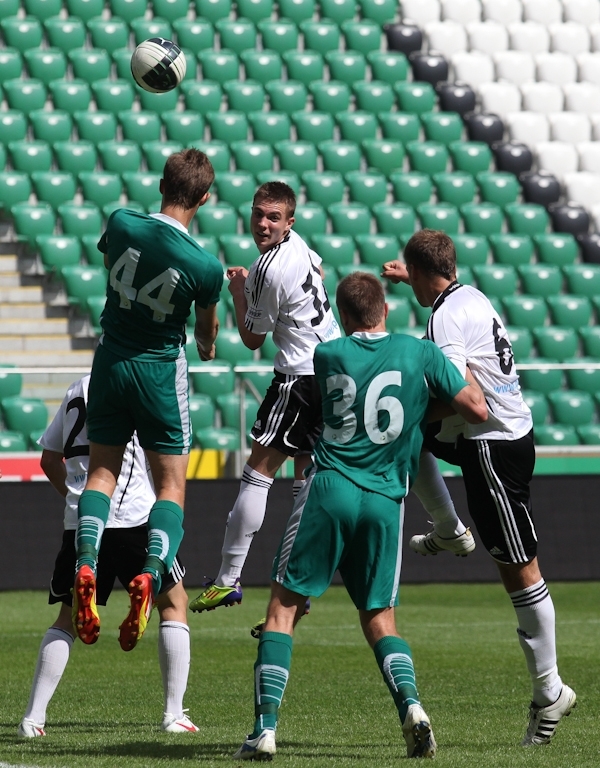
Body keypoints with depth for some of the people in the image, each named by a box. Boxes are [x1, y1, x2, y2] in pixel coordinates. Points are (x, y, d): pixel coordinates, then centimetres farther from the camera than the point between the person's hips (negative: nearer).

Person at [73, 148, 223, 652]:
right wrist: (206, 346, 27)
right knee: (171, 487, 6)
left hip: (111, 362, 3)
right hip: (161, 374, -3)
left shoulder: (121, 224, -13)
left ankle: (86, 561, -11)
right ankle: (151, 572, -18)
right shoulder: (206, 266, -18)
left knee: (101, 474, 13)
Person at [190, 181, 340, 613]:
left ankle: (228, 580, -11)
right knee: (306, 476, 13)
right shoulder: (296, 242, 6)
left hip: (301, 377, -10)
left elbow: (252, 339, -7)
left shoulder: (268, 272, -21)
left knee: (258, 473, -8)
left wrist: (239, 293, 5)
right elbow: (319, 271, 32)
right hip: (333, 362, 10)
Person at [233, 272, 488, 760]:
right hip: (385, 502, 1)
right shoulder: (422, 354, 3)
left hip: (329, 491, -1)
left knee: (284, 607, 5)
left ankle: (266, 725, -6)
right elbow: (478, 410, 2)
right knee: (380, 619, 12)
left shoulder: (327, 356, 6)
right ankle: (410, 703, -13)